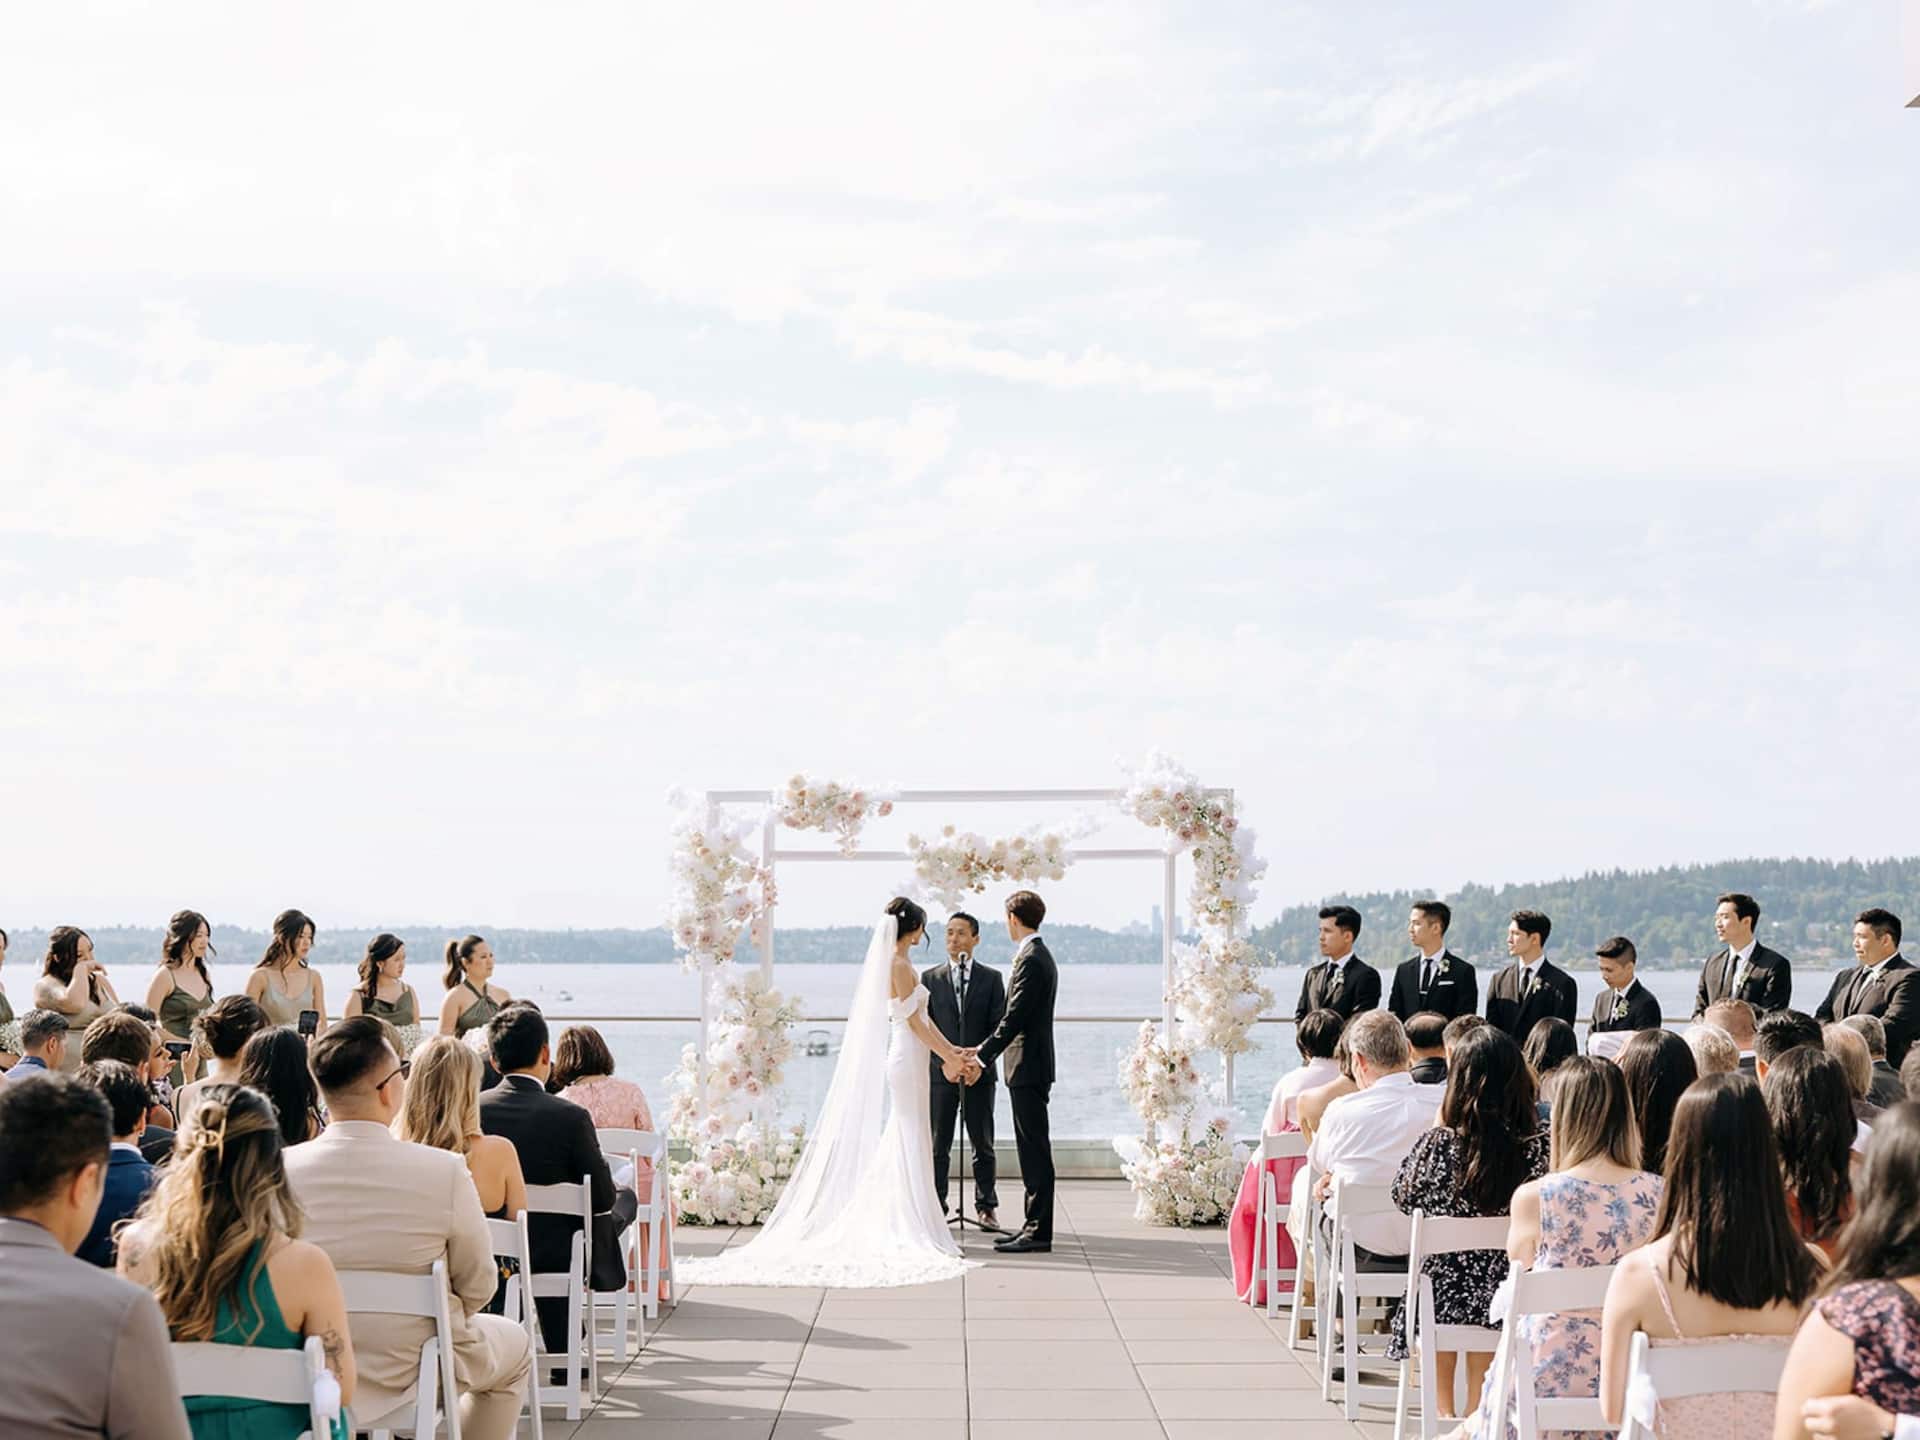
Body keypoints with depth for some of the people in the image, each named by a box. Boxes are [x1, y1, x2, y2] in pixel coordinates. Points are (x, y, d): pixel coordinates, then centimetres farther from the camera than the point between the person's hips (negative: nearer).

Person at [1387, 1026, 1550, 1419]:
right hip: (1511, 1297, 1)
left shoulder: (1438, 1144, -21)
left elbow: (1404, 1198, -2)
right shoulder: (1542, 1143, -17)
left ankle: (1444, 1413, 36)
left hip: (1445, 1295, -1)